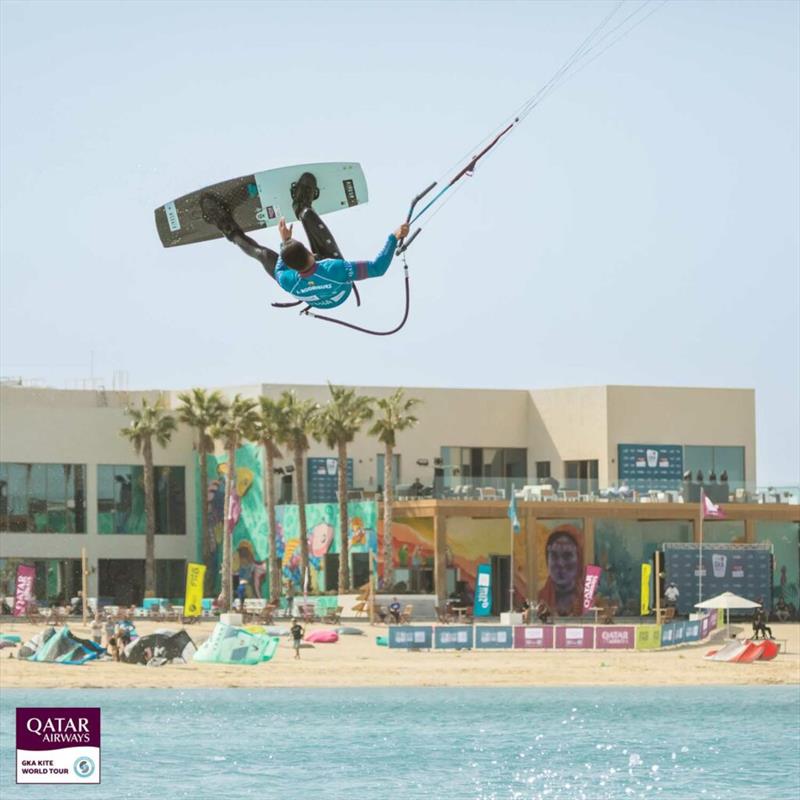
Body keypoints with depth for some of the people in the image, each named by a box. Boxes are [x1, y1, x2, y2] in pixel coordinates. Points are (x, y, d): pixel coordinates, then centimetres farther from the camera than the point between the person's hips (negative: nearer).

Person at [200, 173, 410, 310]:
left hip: (315, 301, -1)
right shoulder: (336, 270, -50)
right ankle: (302, 208, 47)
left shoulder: (287, 282, -42)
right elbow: (377, 268, -44)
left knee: (263, 254, 8)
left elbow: (279, 269, -15)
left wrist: (284, 242, -4)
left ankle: (232, 233, 39)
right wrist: (394, 238, -41)